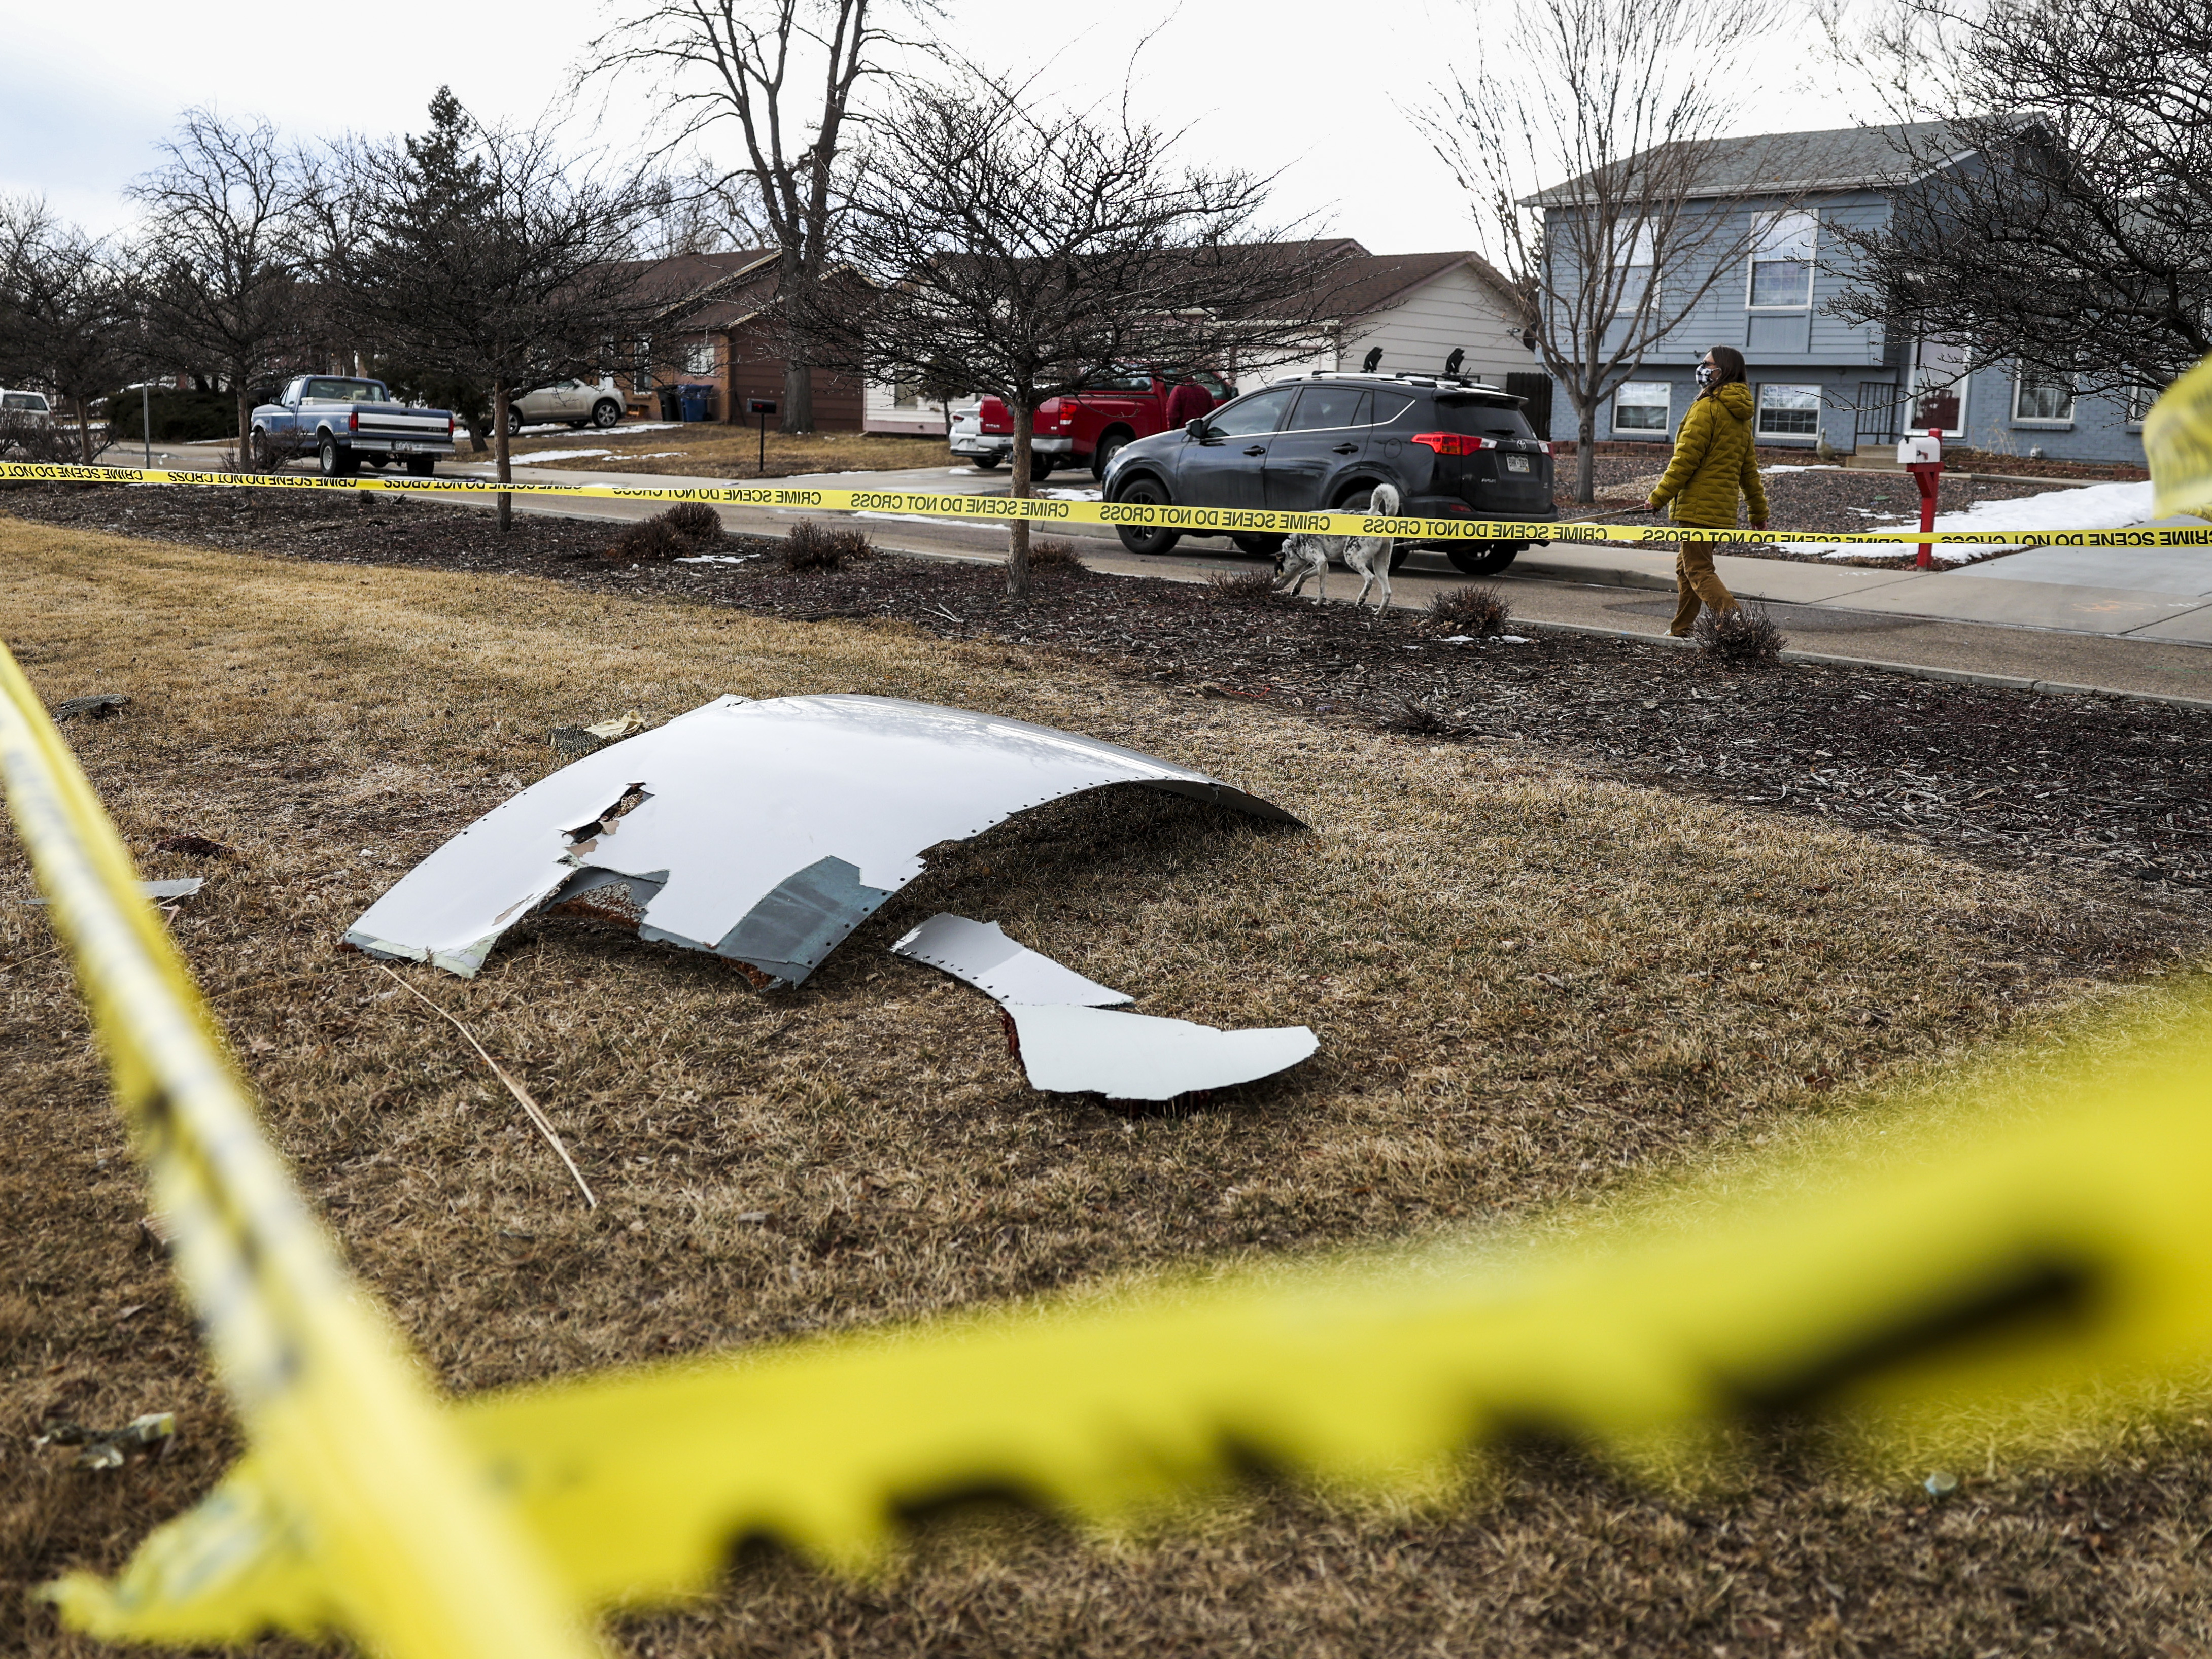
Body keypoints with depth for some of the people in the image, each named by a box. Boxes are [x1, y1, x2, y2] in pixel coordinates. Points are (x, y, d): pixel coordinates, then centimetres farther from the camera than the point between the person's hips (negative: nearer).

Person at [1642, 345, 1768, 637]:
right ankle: (1681, 631, 25)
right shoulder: (1740, 415, 15)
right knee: (1686, 566, 18)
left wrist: (1659, 498, -10)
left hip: (1698, 504, -9)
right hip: (1723, 508, 9)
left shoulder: (1707, 408, -12)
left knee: (1699, 571, -9)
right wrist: (1759, 512, 23)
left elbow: (1685, 460, -16)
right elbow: (1749, 469, 19)